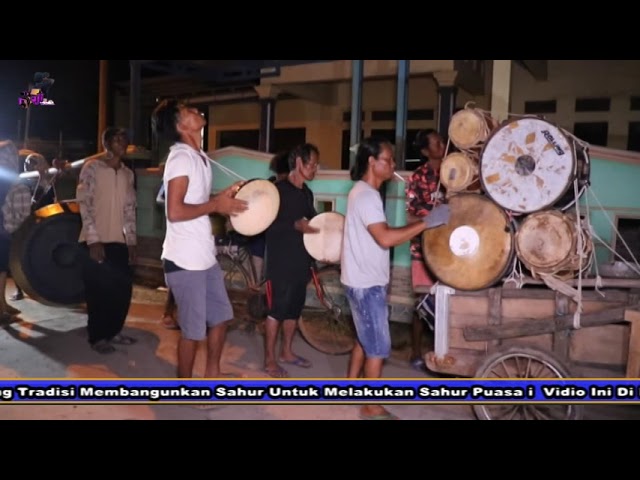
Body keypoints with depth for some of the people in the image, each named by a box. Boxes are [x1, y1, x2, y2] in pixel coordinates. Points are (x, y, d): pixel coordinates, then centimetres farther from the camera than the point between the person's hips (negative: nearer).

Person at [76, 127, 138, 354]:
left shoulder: (127, 173, 13)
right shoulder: (92, 167, -4)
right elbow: (84, 204, -10)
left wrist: (132, 241, 9)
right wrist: (93, 240, -15)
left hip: (119, 241, 6)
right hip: (96, 241, -5)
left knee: (123, 289, 8)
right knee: (98, 291, 1)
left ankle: (113, 331, 24)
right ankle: (97, 337, 14)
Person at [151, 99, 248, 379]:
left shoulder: (199, 157, 13)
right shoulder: (181, 158, -17)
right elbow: (175, 211, -25)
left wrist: (224, 195, 7)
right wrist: (216, 205, -17)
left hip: (205, 256, 9)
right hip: (185, 260, -9)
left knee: (221, 315, 19)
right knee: (193, 329, 4)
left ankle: (212, 374, 35)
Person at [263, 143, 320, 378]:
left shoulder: (307, 193, 13)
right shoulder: (278, 189, -12)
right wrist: (295, 225, -28)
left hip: (301, 262, 8)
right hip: (281, 263, -8)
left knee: (294, 309, 15)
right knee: (276, 310, 0)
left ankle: (286, 352, 30)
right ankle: (269, 360, 11)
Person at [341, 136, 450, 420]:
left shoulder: (364, 192, 13)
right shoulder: (366, 195, -20)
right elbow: (386, 238, -30)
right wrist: (426, 223, -26)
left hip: (366, 279, 10)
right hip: (366, 283, -10)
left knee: (365, 339, 21)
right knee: (378, 347, -1)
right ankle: (372, 408, 10)